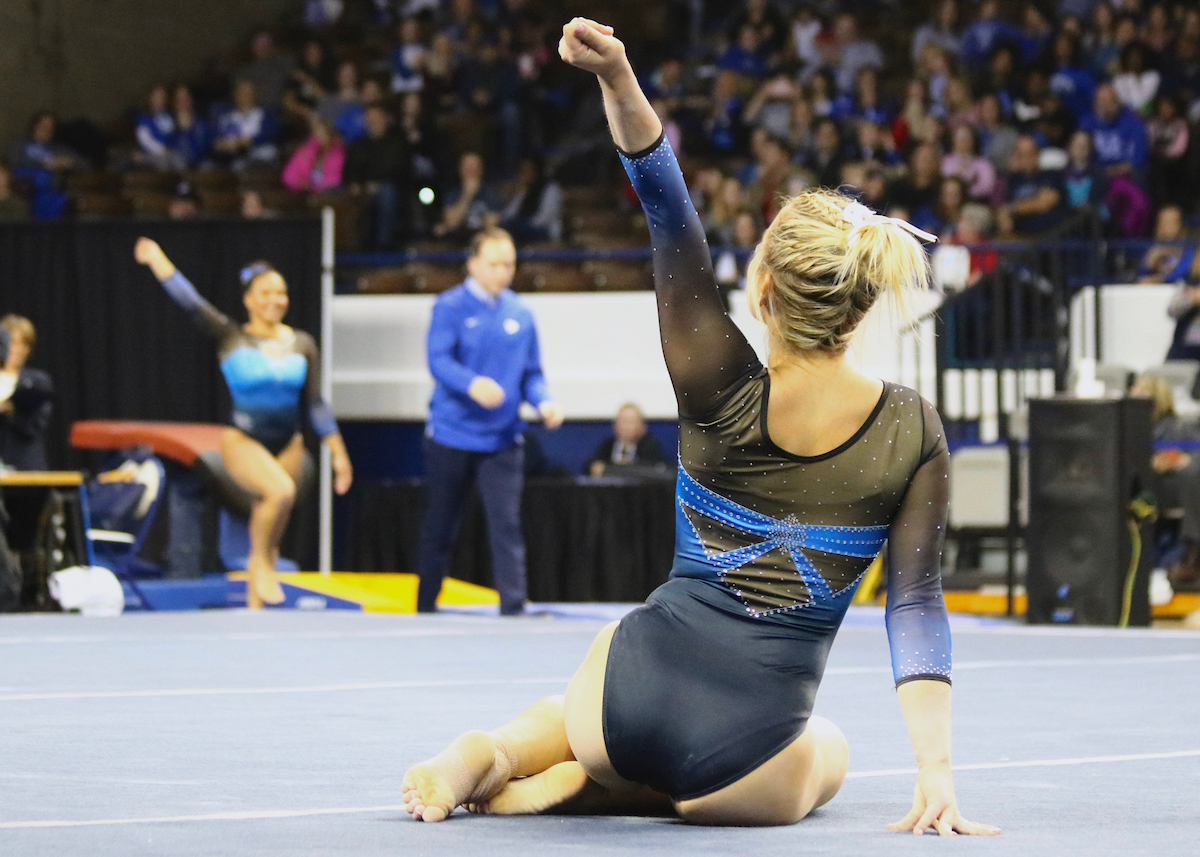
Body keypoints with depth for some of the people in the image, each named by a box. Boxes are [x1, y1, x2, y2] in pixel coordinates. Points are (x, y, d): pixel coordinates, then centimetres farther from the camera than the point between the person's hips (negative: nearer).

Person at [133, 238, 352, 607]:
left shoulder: (302, 344, 4)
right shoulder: (231, 338, -5)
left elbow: (316, 404, 7)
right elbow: (190, 301, -11)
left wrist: (338, 452, 4)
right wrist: (156, 259, -15)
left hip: (287, 445, 4)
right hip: (243, 441, -4)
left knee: (271, 531, 7)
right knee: (282, 491, -32)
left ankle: (255, 607, 17)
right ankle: (259, 562, -10)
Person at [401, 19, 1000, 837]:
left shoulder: (725, 392, -10)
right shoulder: (913, 431, -7)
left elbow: (668, 210, -13)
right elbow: (917, 606, -11)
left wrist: (617, 77, -25)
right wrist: (936, 769, -9)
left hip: (631, 695, 3)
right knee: (827, 751, 36)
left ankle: (495, 753, 7)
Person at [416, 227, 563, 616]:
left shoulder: (520, 313, 9)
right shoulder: (451, 307, -4)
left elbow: (532, 372, 13)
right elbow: (438, 360, -16)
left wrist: (544, 401, -8)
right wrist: (473, 384, -35)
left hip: (503, 439, 2)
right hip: (451, 435, -2)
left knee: (507, 526, -9)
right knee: (439, 527, 9)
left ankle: (513, 612, -12)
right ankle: (425, 609, 24)